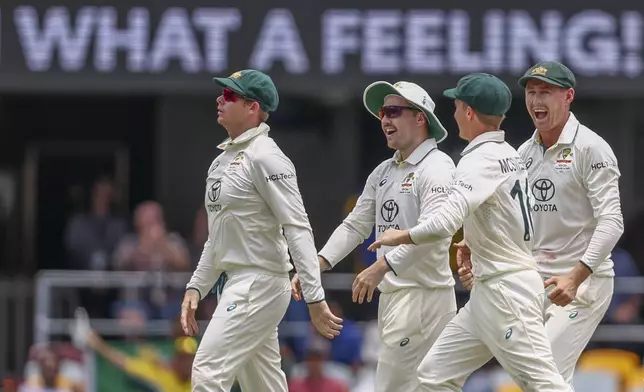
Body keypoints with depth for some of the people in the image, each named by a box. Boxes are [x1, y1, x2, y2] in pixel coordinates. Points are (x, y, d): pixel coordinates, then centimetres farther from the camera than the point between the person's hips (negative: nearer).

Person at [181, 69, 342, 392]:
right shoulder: (223, 159, 16)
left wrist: (314, 298, -23)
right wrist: (195, 288, 15)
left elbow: (297, 230, -18)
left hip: (260, 282, -10)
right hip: (232, 285, 10)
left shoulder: (265, 156, -13)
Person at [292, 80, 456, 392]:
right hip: (390, 294, 9)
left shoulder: (436, 167, -10)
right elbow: (355, 226, 16)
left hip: (423, 293, -9)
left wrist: (383, 265, -32)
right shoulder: (382, 173, 17)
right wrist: (315, 266, 2)